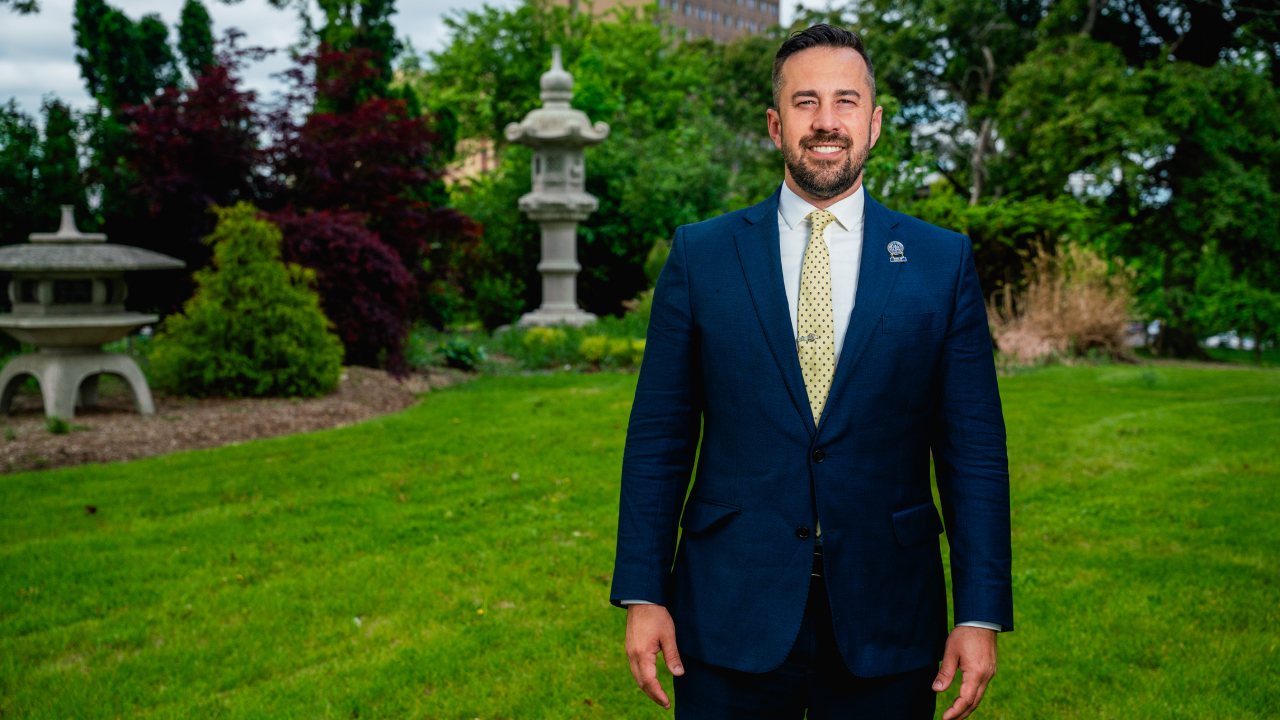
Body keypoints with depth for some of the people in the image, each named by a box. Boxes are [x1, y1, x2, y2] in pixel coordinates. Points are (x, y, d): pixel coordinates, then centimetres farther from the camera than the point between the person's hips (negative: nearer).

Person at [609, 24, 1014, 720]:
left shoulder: (943, 262, 3)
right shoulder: (701, 254, 3)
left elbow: (973, 447, 1)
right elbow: (659, 436, 2)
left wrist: (980, 614, -3)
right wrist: (642, 594, -2)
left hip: (886, 630, 0)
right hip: (730, 619, 0)